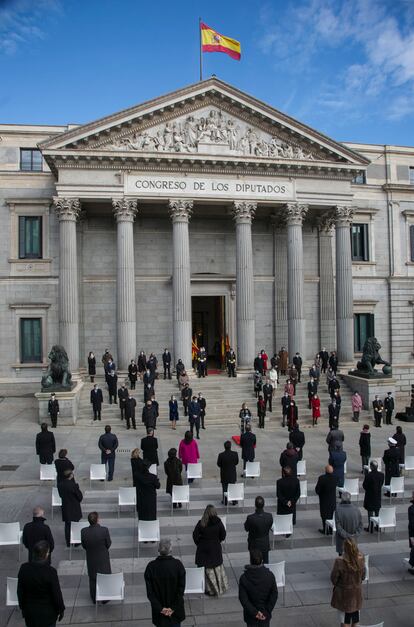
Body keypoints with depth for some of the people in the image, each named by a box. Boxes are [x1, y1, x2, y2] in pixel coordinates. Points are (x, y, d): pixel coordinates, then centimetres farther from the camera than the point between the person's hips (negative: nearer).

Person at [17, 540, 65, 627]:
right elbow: (57, 594, -16)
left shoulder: (24, 568, -15)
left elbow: (20, 591, -1)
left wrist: (22, 607, 15)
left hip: (29, 612, 4)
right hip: (47, 613, -3)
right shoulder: (50, 571, -26)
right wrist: (61, 609, 1)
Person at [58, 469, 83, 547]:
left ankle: (68, 542, 28)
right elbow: (80, 496, -17)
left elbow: (60, 495, 4)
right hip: (74, 508, -5)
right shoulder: (73, 485, -27)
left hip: (65, 508, 5)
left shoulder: (60, 485, -10)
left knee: (67, 525, 18)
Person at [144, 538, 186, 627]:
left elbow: (149, 592, -13)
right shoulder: (178, 565, -19)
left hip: (159, 609, 0)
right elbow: (181, 588, -15)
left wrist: (160, 608, -7)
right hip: (176, 608, 0)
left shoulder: (151, 567, -17)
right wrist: (174, 608, -8)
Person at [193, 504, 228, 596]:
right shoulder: (218, 522, -14)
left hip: (204, 548, -2)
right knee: (218, 568, 19)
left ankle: (211, 590, 22)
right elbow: (223, 535, -5)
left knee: (208, 569, 12)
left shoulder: (201, 523, -17)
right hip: (216, 548, 2)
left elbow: (195, 536, -13)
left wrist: (199, 544, 3)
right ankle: (221, 587, 32)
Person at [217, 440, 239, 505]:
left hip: (224, 474, -2)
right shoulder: (235, 454, -18)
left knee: (225, 488, 16)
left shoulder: (221, 455, -23)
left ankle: (225, 501, 26)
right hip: (233, 474, 2)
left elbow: (218, 464, -9)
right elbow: (236, 462, -2)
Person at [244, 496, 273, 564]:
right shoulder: (269, 516, -21)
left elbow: (246, 529, -11)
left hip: (254, 545, -2)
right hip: (265, 544, 2)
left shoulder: (250, 518, -30)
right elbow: (270, 527, -2)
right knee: (265, 563, 21)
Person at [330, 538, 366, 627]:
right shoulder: (361, 559, -18)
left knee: (344, 614, 14)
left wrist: (337, 585, 4)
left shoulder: (340, 561, -31)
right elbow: (363, 576, -1)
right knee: (355, 612, 25)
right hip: (357, 591, 4)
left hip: (343, 593, -4)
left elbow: (334, 578, -18)